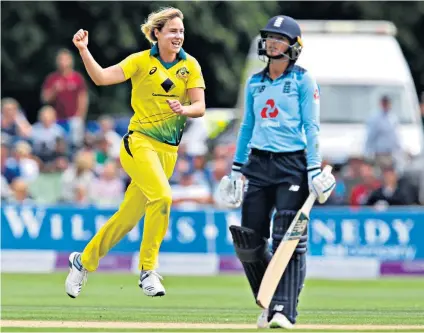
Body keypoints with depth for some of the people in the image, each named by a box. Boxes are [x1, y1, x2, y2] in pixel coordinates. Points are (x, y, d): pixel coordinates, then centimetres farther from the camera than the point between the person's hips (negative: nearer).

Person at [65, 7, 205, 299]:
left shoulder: (190, 65, 5)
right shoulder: (142, 61, -4)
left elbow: (200, 107, 1)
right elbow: (101, 77, -13)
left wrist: (184, 109, -21)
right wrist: (84, 51, -26)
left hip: (169, 149, 4)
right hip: (139, 142, -4)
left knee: (129, 216, 6)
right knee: (162, 196, -27)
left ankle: (84, 261, 24)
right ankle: (148, 270, -17)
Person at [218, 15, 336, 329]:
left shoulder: (303, 80, 0)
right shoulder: (254, 82, 14)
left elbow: (312, 127, -4)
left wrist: (314, 169, -12)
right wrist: (236, 168, 15)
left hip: (292, 165, -5)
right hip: (258, 164, 5)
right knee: (248, 243, 1)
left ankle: (283, 310, -12)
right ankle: (268, 303, 19)